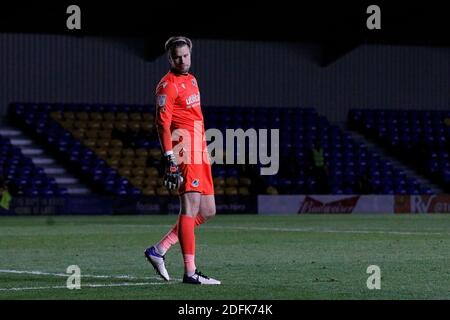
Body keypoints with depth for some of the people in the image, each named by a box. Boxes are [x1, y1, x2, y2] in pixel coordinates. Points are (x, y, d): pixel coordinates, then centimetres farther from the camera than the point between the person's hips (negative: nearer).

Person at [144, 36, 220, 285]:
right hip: (185, 155, -10)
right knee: (190, 209, -11)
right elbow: (162, 124, -16)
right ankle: (190, 272, -11)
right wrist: (170, 160, -22)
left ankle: (158, 250, 14)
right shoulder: (168, 85, -10)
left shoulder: (191, 80, 19)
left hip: (200, 155, 10)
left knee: (207, 211, 10)